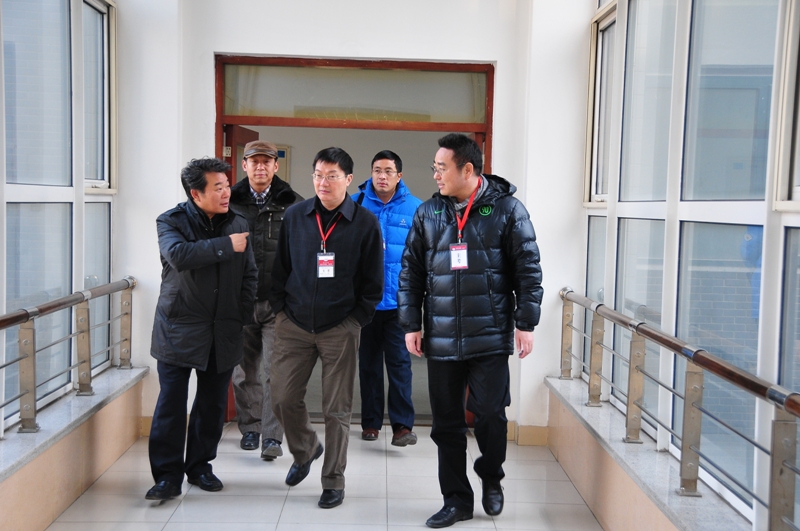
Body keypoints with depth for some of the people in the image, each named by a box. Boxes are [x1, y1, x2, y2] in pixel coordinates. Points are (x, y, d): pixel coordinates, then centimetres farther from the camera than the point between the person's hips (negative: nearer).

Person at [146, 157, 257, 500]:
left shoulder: (238, 224, 7)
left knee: (213, 404, 11)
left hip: (223, 332, 4)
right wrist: (226, 246, -23)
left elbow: (250, 275, 12)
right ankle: (168, 476, 7)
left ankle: (200, 466, 27)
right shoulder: (171, 222, -4)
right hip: (178, 330, -3)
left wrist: (241, 316, 3)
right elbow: (178, 254, -26)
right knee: (171, 404, -3)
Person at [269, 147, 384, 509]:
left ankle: (333, 481, 19)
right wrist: (280, 309, 4)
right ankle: (305, 451, 35)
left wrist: (356, 320, -4)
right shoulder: (294, 216, 3)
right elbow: (280, 268, 10)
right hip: (294, 325, 3)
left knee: (337, 410, 3)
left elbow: (373, 282, 0)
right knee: (283, 398, 5)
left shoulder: (365, 223, -4)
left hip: (340, 329, -2)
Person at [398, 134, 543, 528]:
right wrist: (411, 324, 4)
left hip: (490, 336, -3)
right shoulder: (428, 213, 7)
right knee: (447, 423, 8)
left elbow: (528, 270, -2)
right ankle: (456, 499, 23)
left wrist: (526, 324, -5)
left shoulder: (506, 209, -3)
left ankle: (491, 478, 28)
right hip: (440, 339, 3)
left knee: (490, 412, -2)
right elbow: (410, 273, 9)